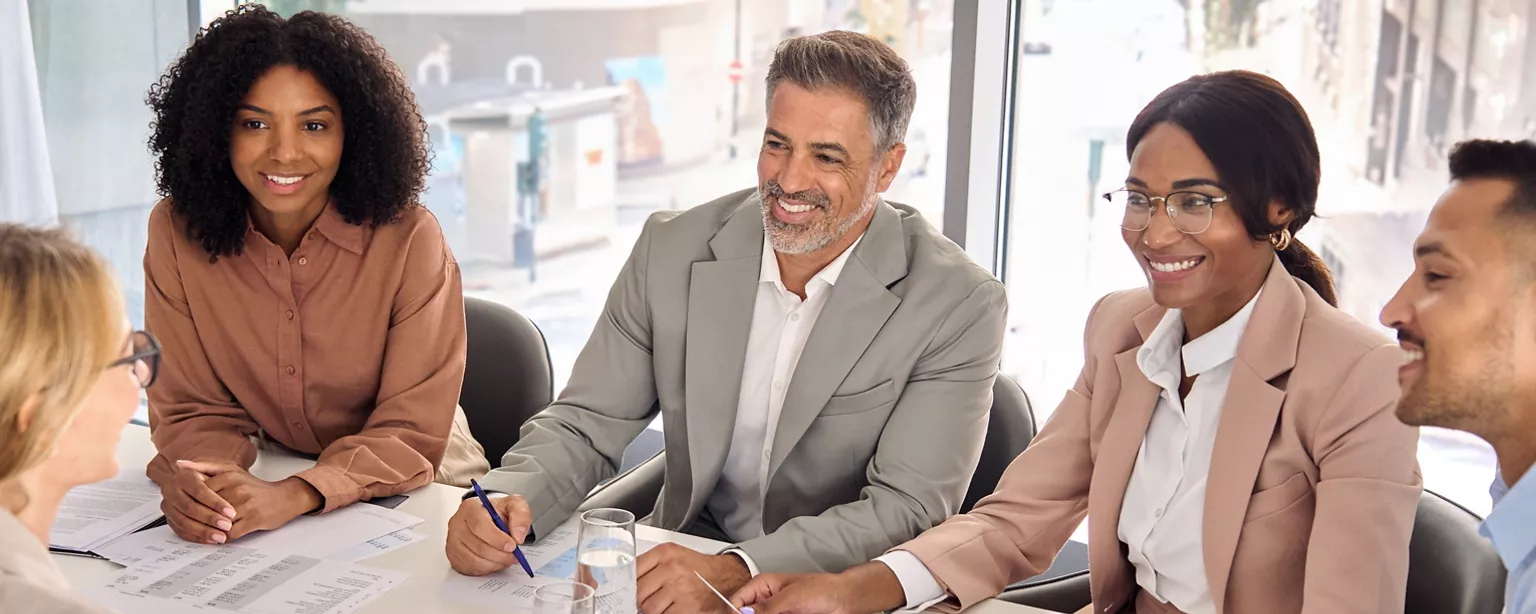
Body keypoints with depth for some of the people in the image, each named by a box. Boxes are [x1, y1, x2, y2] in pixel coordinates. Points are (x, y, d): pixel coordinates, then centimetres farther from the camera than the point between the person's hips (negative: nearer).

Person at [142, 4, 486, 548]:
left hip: (415, 492, -2)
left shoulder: (408, 239, -17)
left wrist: (296, 494, -32)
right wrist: (199, 482, -26)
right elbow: (195, 410, -3)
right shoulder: (178, 232, -9)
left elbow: (413, 432, -16)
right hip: (266, 482, 2)